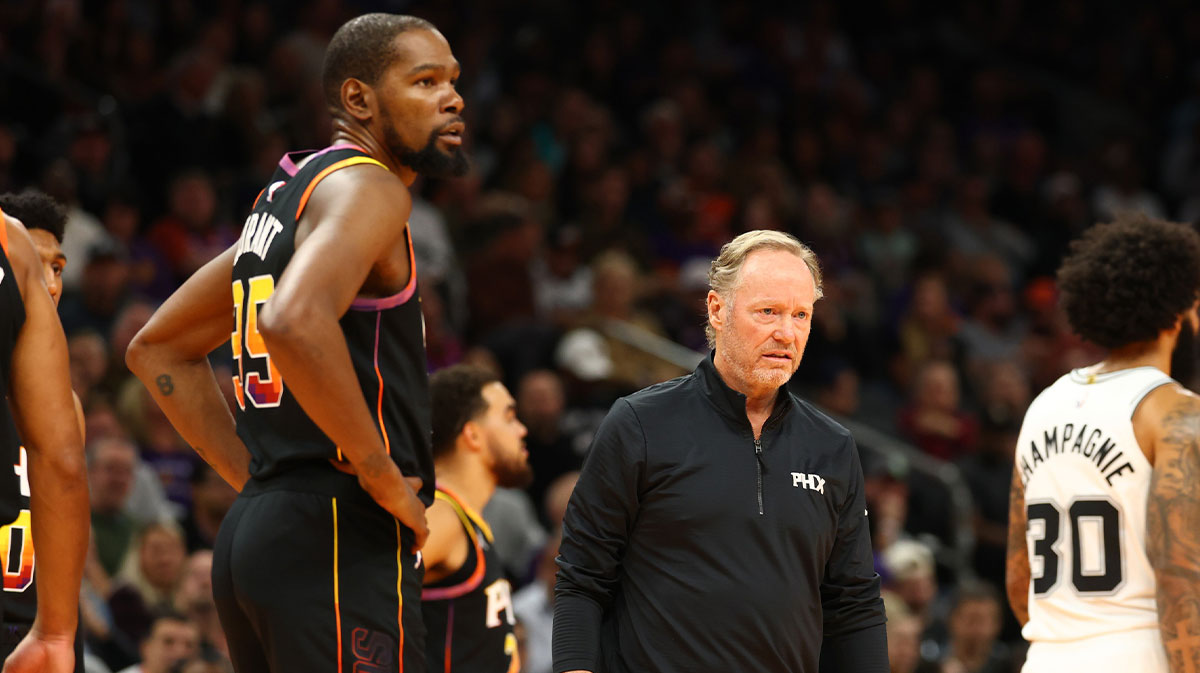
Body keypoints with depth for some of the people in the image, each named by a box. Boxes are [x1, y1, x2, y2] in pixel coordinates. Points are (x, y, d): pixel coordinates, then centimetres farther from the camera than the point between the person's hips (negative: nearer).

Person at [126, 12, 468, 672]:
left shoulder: (283, 197, 21)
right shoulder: (366, 187, -9)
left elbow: (157, 350, 28)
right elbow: (294, 323, -30)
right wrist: (382, 474, -19)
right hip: (337, 542, -10)